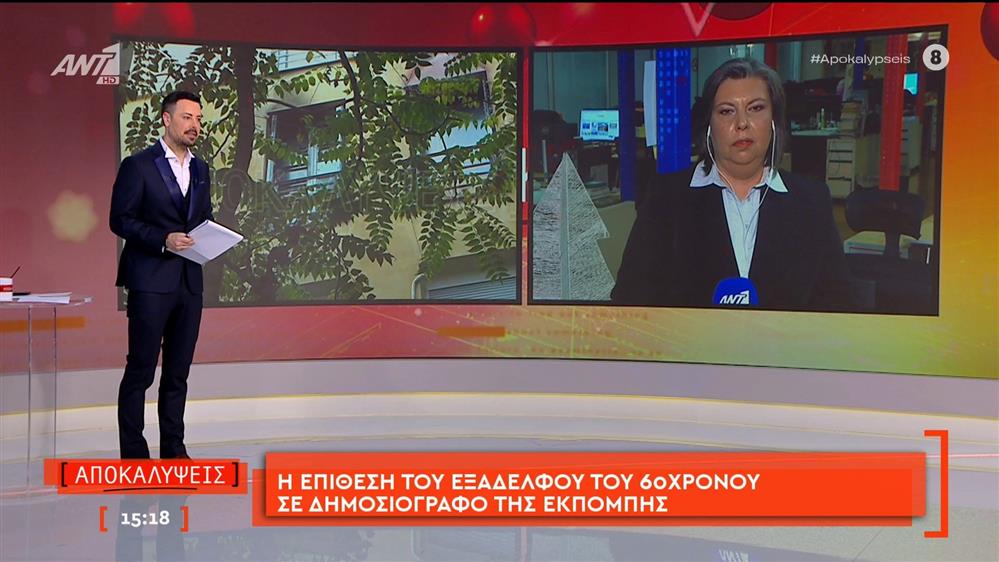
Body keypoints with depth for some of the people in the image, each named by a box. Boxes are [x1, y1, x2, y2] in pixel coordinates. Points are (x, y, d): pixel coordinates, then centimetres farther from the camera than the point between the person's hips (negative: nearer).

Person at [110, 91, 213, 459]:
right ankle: (133, 452, 6)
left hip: (190, 280, 6)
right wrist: (163, 239, -20)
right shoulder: (138, 166, -4)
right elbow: (120, 220, -8)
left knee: (178, 372, 10)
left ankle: (173, 448, 18)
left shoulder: (200, 169, 16)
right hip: (151, 280, -6)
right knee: (140, 370, -1)